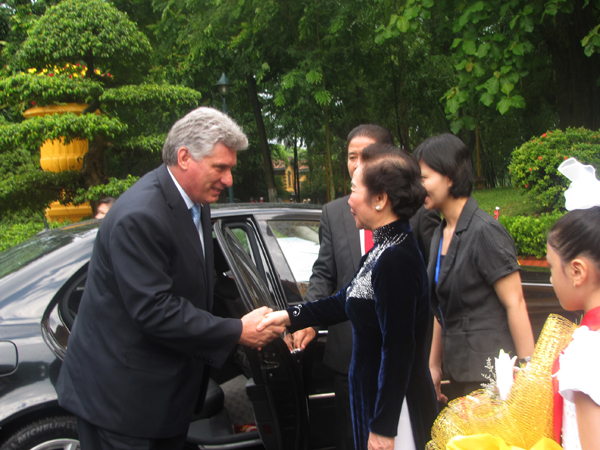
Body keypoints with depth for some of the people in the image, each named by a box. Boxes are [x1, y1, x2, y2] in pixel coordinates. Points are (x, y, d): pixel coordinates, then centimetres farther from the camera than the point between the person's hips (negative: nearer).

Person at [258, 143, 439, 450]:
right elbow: (346, 301, 17)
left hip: (394, 407, -9)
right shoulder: (383, 248, 5)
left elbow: (398, 350, -25)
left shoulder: (395, 259, -25)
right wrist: (289, 316, 13)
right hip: (374, 394, 9)